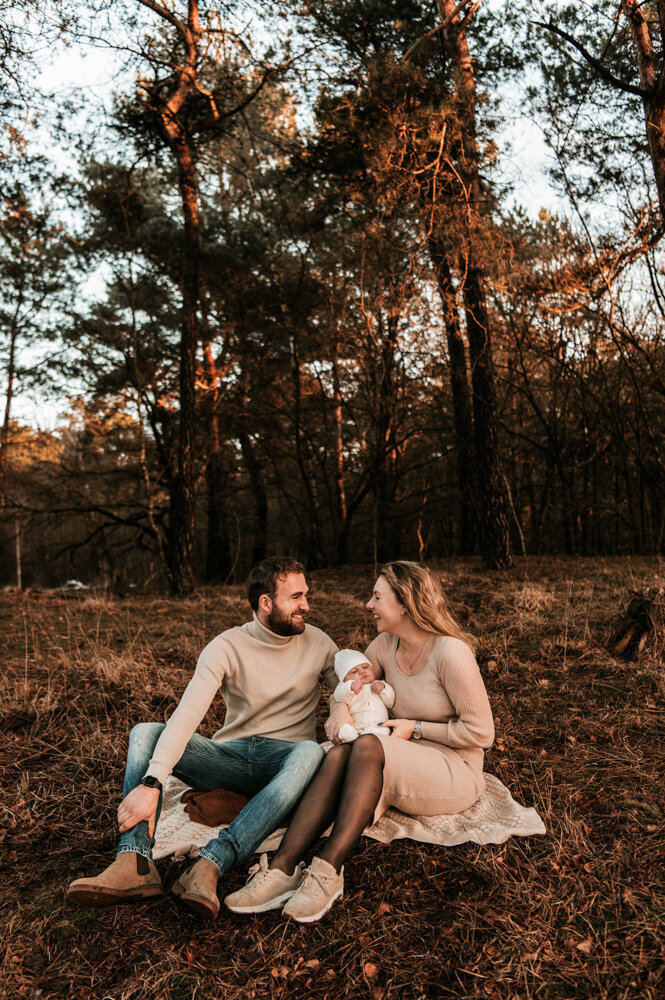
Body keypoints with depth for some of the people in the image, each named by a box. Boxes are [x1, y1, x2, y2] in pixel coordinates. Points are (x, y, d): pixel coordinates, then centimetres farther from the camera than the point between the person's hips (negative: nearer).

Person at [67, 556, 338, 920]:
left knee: (311, 752, -37)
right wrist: (152, 783, -34)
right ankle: (135, 865, -34)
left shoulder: (317, 643, 1)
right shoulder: (227, 647, -7)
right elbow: (187, 715, -20)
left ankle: (209, 866, -42)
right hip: (230, 755, 1)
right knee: (145, 733, -19)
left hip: (284, 761, 0)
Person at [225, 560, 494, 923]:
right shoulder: (386, 644, 1)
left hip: (456, 771, -5)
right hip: (405, 763, 6)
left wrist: (415, 728, -15)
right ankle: (281, 868, -30)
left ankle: (327, 871, -30)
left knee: (368, 746, -33)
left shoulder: (451, 653, -19)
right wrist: (341, 708, -11)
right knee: (338, 755, -26)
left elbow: (481, 733, -15)